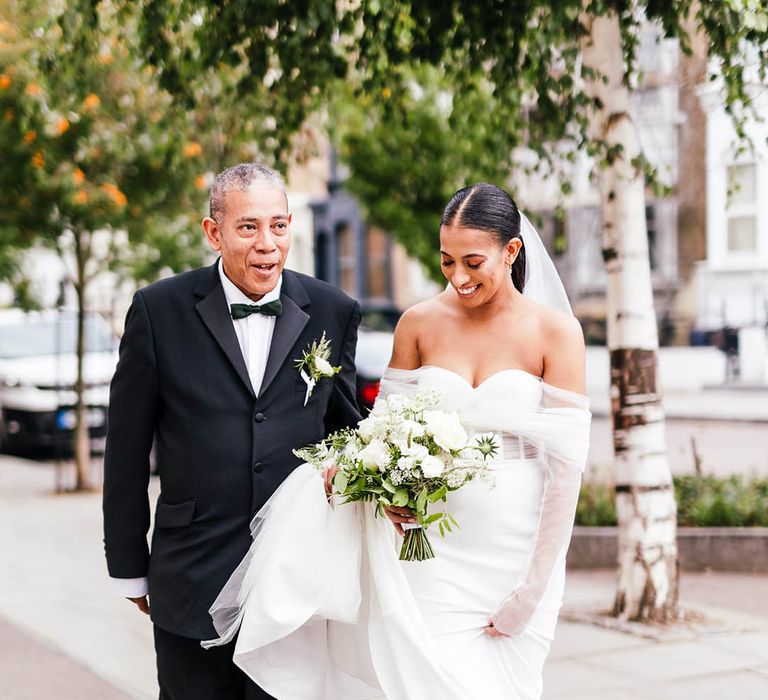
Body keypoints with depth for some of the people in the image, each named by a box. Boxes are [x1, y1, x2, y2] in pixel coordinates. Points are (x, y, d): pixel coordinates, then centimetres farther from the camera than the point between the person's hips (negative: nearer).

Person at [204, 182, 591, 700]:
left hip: (513, 555, -1)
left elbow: (566, 462, -9)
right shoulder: (419, 323, 2)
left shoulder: (555, 330, -6)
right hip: (427, 551, 1)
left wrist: (533, 591, -11)